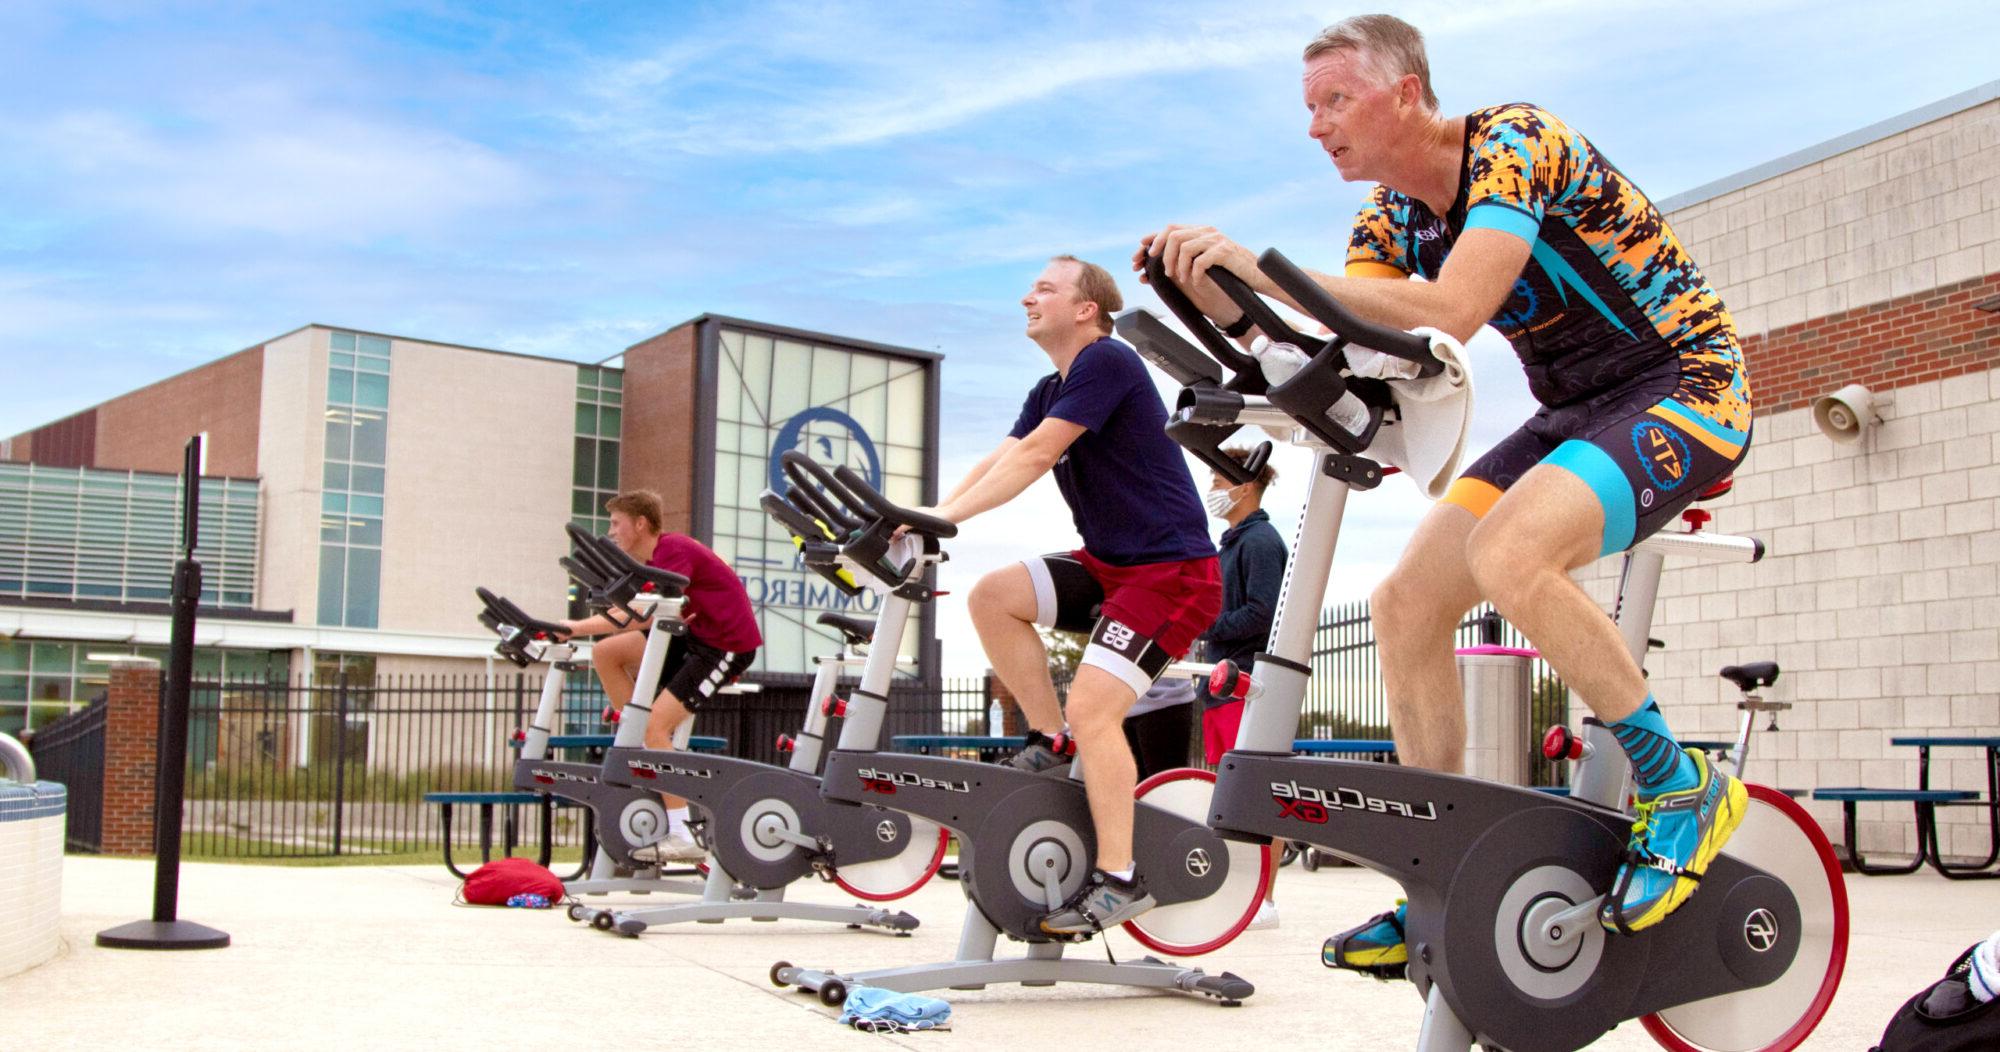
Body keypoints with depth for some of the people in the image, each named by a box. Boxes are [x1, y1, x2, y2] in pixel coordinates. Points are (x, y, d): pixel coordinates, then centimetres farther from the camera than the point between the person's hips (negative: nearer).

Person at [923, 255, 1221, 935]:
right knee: (993, 596, -6)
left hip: (1172, 570, -9)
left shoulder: (1107, 361, -14)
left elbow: (1033, 456, -22)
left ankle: (1119, 879, -9)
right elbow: (996, 462, 4)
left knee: (1092, 706, -18)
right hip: (1109, 565, 9)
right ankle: (1050, 743, 4)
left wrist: (945, 517, -26)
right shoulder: (1049, 392, 15)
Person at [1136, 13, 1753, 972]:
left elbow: (1452, 311, -35)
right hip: (1574, 411, 8)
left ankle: (1681, 789, -13)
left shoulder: (1513, 141, -20)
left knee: (1507, 553, -33)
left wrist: (1264, 270, -36)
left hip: (1685, 385, -8)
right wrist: (1230, 311, -20)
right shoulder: (1393, 215, 4)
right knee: (1404, 606, -4)